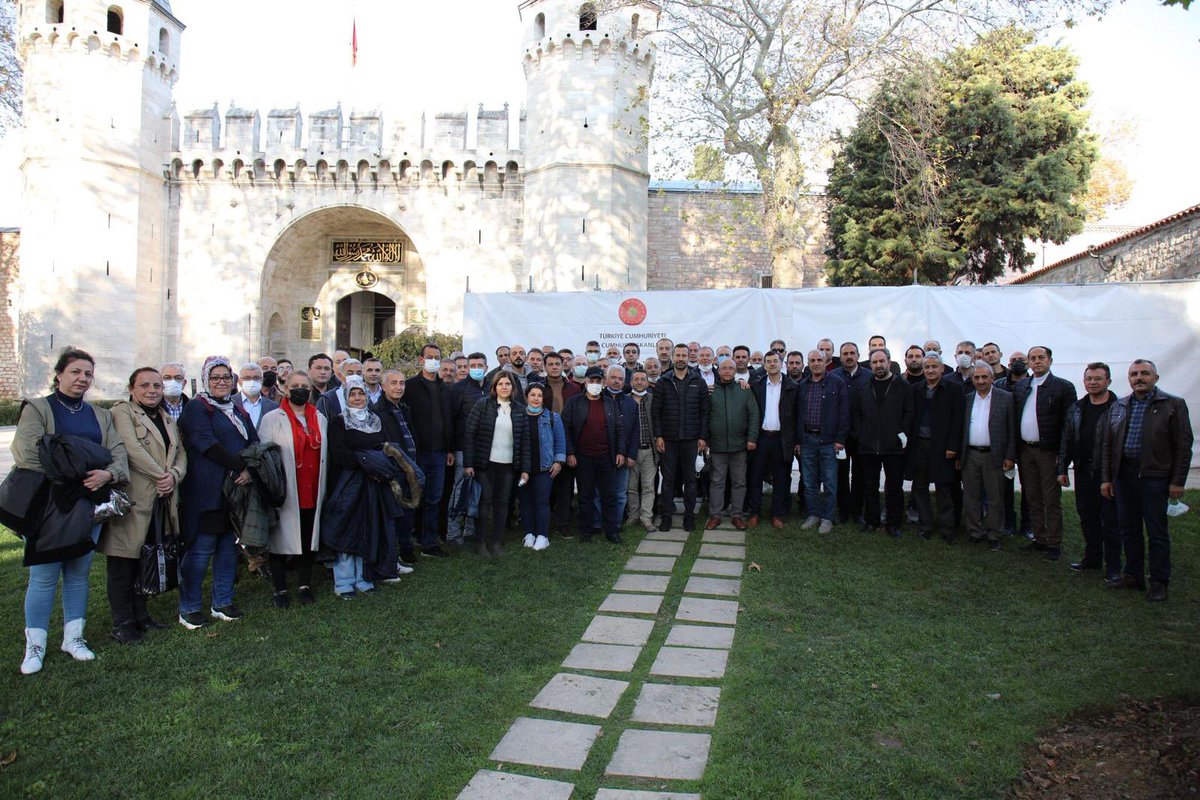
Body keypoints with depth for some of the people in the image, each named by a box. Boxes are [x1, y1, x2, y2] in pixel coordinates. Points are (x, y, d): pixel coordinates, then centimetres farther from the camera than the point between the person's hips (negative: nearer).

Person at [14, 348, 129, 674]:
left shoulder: (101, 415, 14)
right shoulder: (37, 408, 0)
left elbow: (118, 452, 5)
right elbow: (27, 454, -11)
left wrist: (108, 473, -16)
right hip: (48, 506, -4)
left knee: (78, 574, 11)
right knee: (44, 578, 0)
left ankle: (73, 637, 23)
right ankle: (34, 646, 12)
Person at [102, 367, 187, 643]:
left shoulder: (168, 419, 19)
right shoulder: (122, 412, -4)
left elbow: (180, 454, 11)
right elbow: (132, 449, -17)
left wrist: (174, 475, -9)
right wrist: (161, 476, -14)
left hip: (163, 502, 7)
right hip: (132, 500, -7)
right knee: (123, 565, 1)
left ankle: (141, 616, 26)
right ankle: (122, 623, 9)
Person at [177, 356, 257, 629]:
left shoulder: (238, 411, 18)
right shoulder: (197, 408, -3)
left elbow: (255, 443, 11)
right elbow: (208, 444, -16)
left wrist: (250, 470, -8)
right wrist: (241, 465, -16)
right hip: (207, 491, -6)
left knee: (229, 547, 10)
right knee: (201, 550, -4)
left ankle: (223, 603, 19)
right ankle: (188, 609, 7)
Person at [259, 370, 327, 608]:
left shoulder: (320, 419, 13)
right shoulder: (272, 419, -1)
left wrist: (323, 487, 15)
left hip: (312, 493, 4)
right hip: (285, 493, -4)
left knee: (308, 538, 9)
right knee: (282, 538, 3)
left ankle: (304, 584, 21)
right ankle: (280, 589, 14)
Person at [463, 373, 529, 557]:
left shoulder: (519, 409, 5)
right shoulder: (482, 404, -3)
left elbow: (524, 440, 5)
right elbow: (470, 434, -6)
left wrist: (525, 468, 0)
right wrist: (468, 463, -11)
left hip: (508, 465, 2)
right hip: (485, 463, -2)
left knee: (502, 503, 8)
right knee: (484, 502, 4)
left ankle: (497, 540, 20)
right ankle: (481, 541, 16)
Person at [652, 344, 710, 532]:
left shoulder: (698, 382, 4)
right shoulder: (663, 382, 3)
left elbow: (705, 410, 3)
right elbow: (655, 411, 1)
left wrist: (703, 436, -3)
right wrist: (658, 436, -6)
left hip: (691, 438, 0)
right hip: (668, 439, 0)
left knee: (690, 477, 7)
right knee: (668, 477, 5)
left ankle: (689, 514, 17)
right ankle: (666, 515, 13)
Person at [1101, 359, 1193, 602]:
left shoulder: (1173, 405, -2)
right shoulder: (1117, 407, 12)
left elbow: (1183, 445, -4)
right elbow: (1108, 444, 14)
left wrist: (1177, 481, -8)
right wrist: (1106, 478, 9)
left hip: (1154, 476, -5)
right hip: (1123, 475, 5)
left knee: (1157, 532, 2)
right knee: (1128, 529, 11)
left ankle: (1159, 583, 11)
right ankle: (1134, 576, 23)